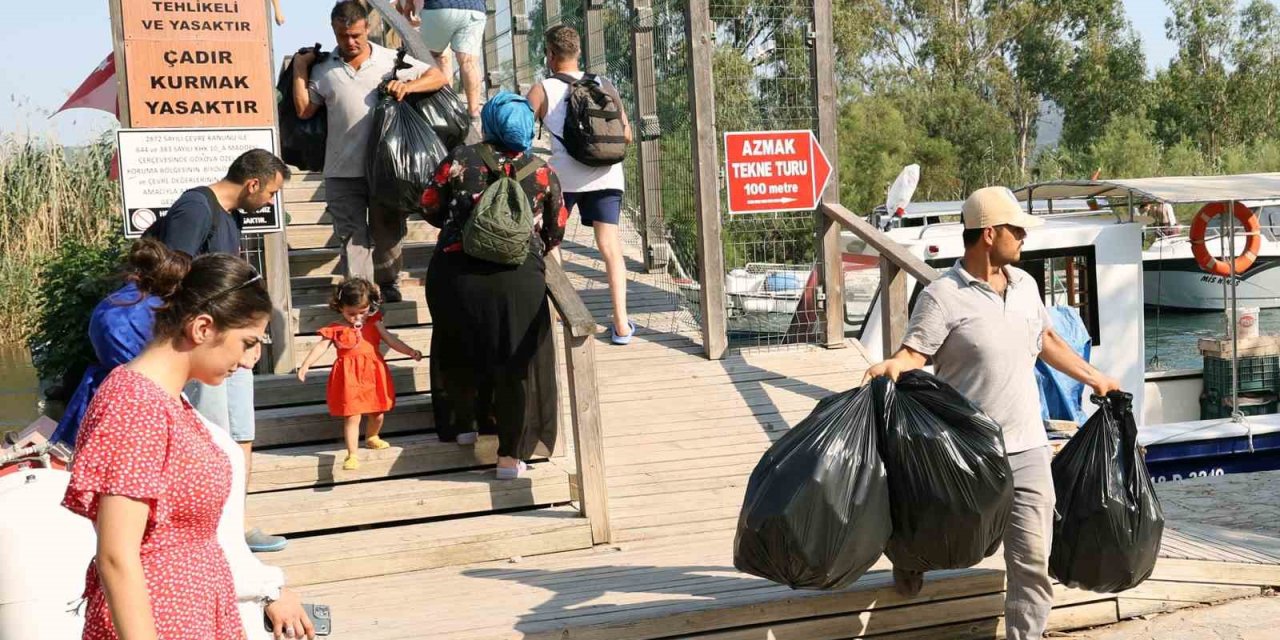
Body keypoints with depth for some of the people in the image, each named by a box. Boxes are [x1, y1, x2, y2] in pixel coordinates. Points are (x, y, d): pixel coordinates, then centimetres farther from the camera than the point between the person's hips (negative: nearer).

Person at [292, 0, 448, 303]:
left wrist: (408, 86, -15)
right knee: (352, 237, -2)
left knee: (387, 233, 14)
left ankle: (388, 286, 31)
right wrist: (299, 70, 5)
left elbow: (438, 77, 1)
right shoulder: (323, 69, 7)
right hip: (342, 173, 0)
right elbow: (303, 110, 9)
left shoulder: (391, 61, 1)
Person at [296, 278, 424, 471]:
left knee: (378, 412, 16)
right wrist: (305, 365, -17)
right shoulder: (335, 330, -5)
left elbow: (391, 340, 3)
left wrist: (410, 352, -7)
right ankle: (352, 455, -1)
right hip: (350, 377, -4)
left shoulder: (373, 323, 3)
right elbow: (320, 347, -7)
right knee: (352, 417, -6)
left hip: (373, 374, 4)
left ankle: (371, 438, 45)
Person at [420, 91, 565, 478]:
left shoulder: (461, 160, 2)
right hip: (519, 278, -1)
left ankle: (464, 425, 38)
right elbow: (555, 232, 12)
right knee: (517, 361, 7)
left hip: (457, 270, 1)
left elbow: (430, 206, 7)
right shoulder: (543, 173, 6)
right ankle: (512, 454, 7)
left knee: (459, 352, 23)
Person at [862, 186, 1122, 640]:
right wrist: (894, 365, -43)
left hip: (1026, 449, 5)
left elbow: (1047, 340, 26)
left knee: (1032, 561, 0)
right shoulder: (942, 296, -11)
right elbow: (916, 352, -21)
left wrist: (1093, 378, 31)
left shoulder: (1025, 285, 10)